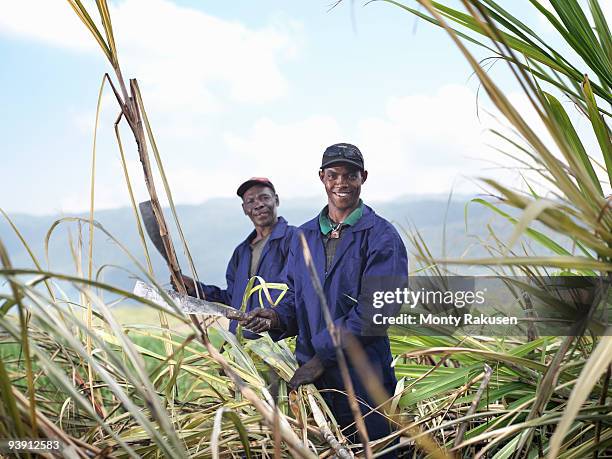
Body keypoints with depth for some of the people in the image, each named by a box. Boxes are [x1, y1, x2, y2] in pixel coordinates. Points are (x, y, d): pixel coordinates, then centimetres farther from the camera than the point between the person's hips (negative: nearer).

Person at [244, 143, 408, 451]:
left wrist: (324, 356, -19)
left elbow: (374, 311, -16)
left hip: (362, 377, -5)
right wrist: (278, 319, -5)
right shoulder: (304, 236, 13)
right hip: (308, 372, 5)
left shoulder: (382, 238, -7)